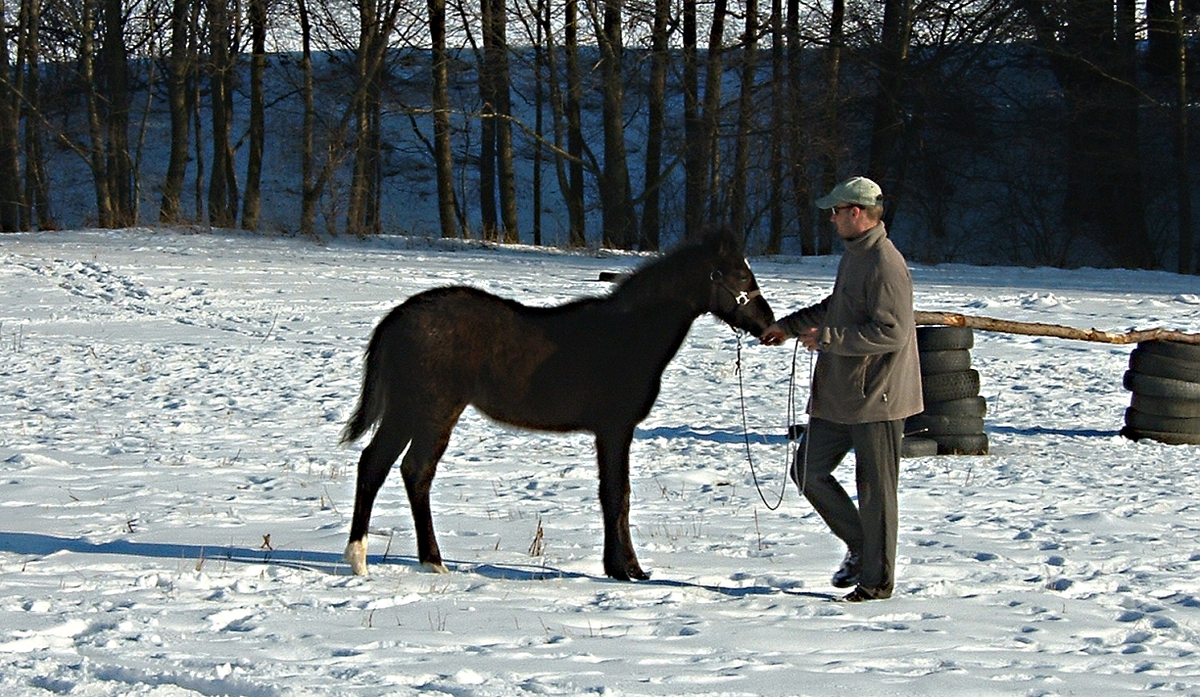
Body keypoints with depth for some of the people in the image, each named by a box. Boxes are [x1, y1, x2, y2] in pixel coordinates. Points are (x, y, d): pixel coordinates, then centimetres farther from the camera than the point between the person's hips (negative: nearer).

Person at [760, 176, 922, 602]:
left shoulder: (885, 265, -18)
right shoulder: (853, 254, 13)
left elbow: (892, 332, -24)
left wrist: (826, 339, -21)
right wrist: (790, 327, 25)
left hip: (876, 397, -10)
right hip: (838, 395, 10)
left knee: (875, 490, -1)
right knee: (808, 470, 11)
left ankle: (876, 580, 8)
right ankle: (859, 545, 25)